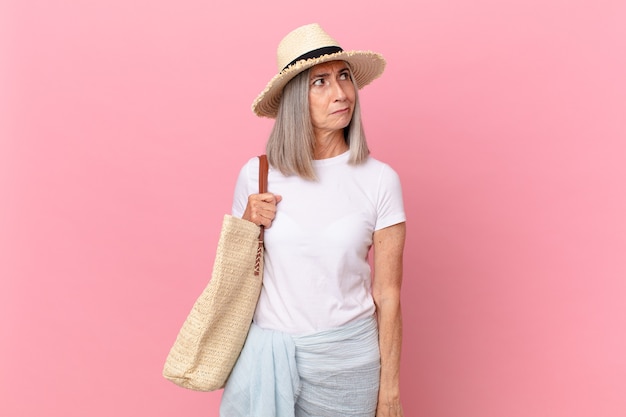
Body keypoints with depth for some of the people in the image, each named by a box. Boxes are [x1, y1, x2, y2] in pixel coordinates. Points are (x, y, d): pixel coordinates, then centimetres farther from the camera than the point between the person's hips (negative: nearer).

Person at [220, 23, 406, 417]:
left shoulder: (379, 180, -9)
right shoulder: (256, 175, -5)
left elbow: (387, 294, -5)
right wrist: (248, 224, -13)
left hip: (345, 356, -1)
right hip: (267, 350, 1)